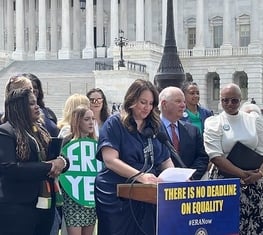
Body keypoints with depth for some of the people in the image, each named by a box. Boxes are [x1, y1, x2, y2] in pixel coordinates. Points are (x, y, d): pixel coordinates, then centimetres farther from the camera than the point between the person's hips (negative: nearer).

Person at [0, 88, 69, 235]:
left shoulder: (41, 130, 15)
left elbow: (59, 157, 16)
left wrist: (61, 162, -9)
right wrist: (47, 167, -19)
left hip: (46, 204, 7)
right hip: (17, 208, -7)